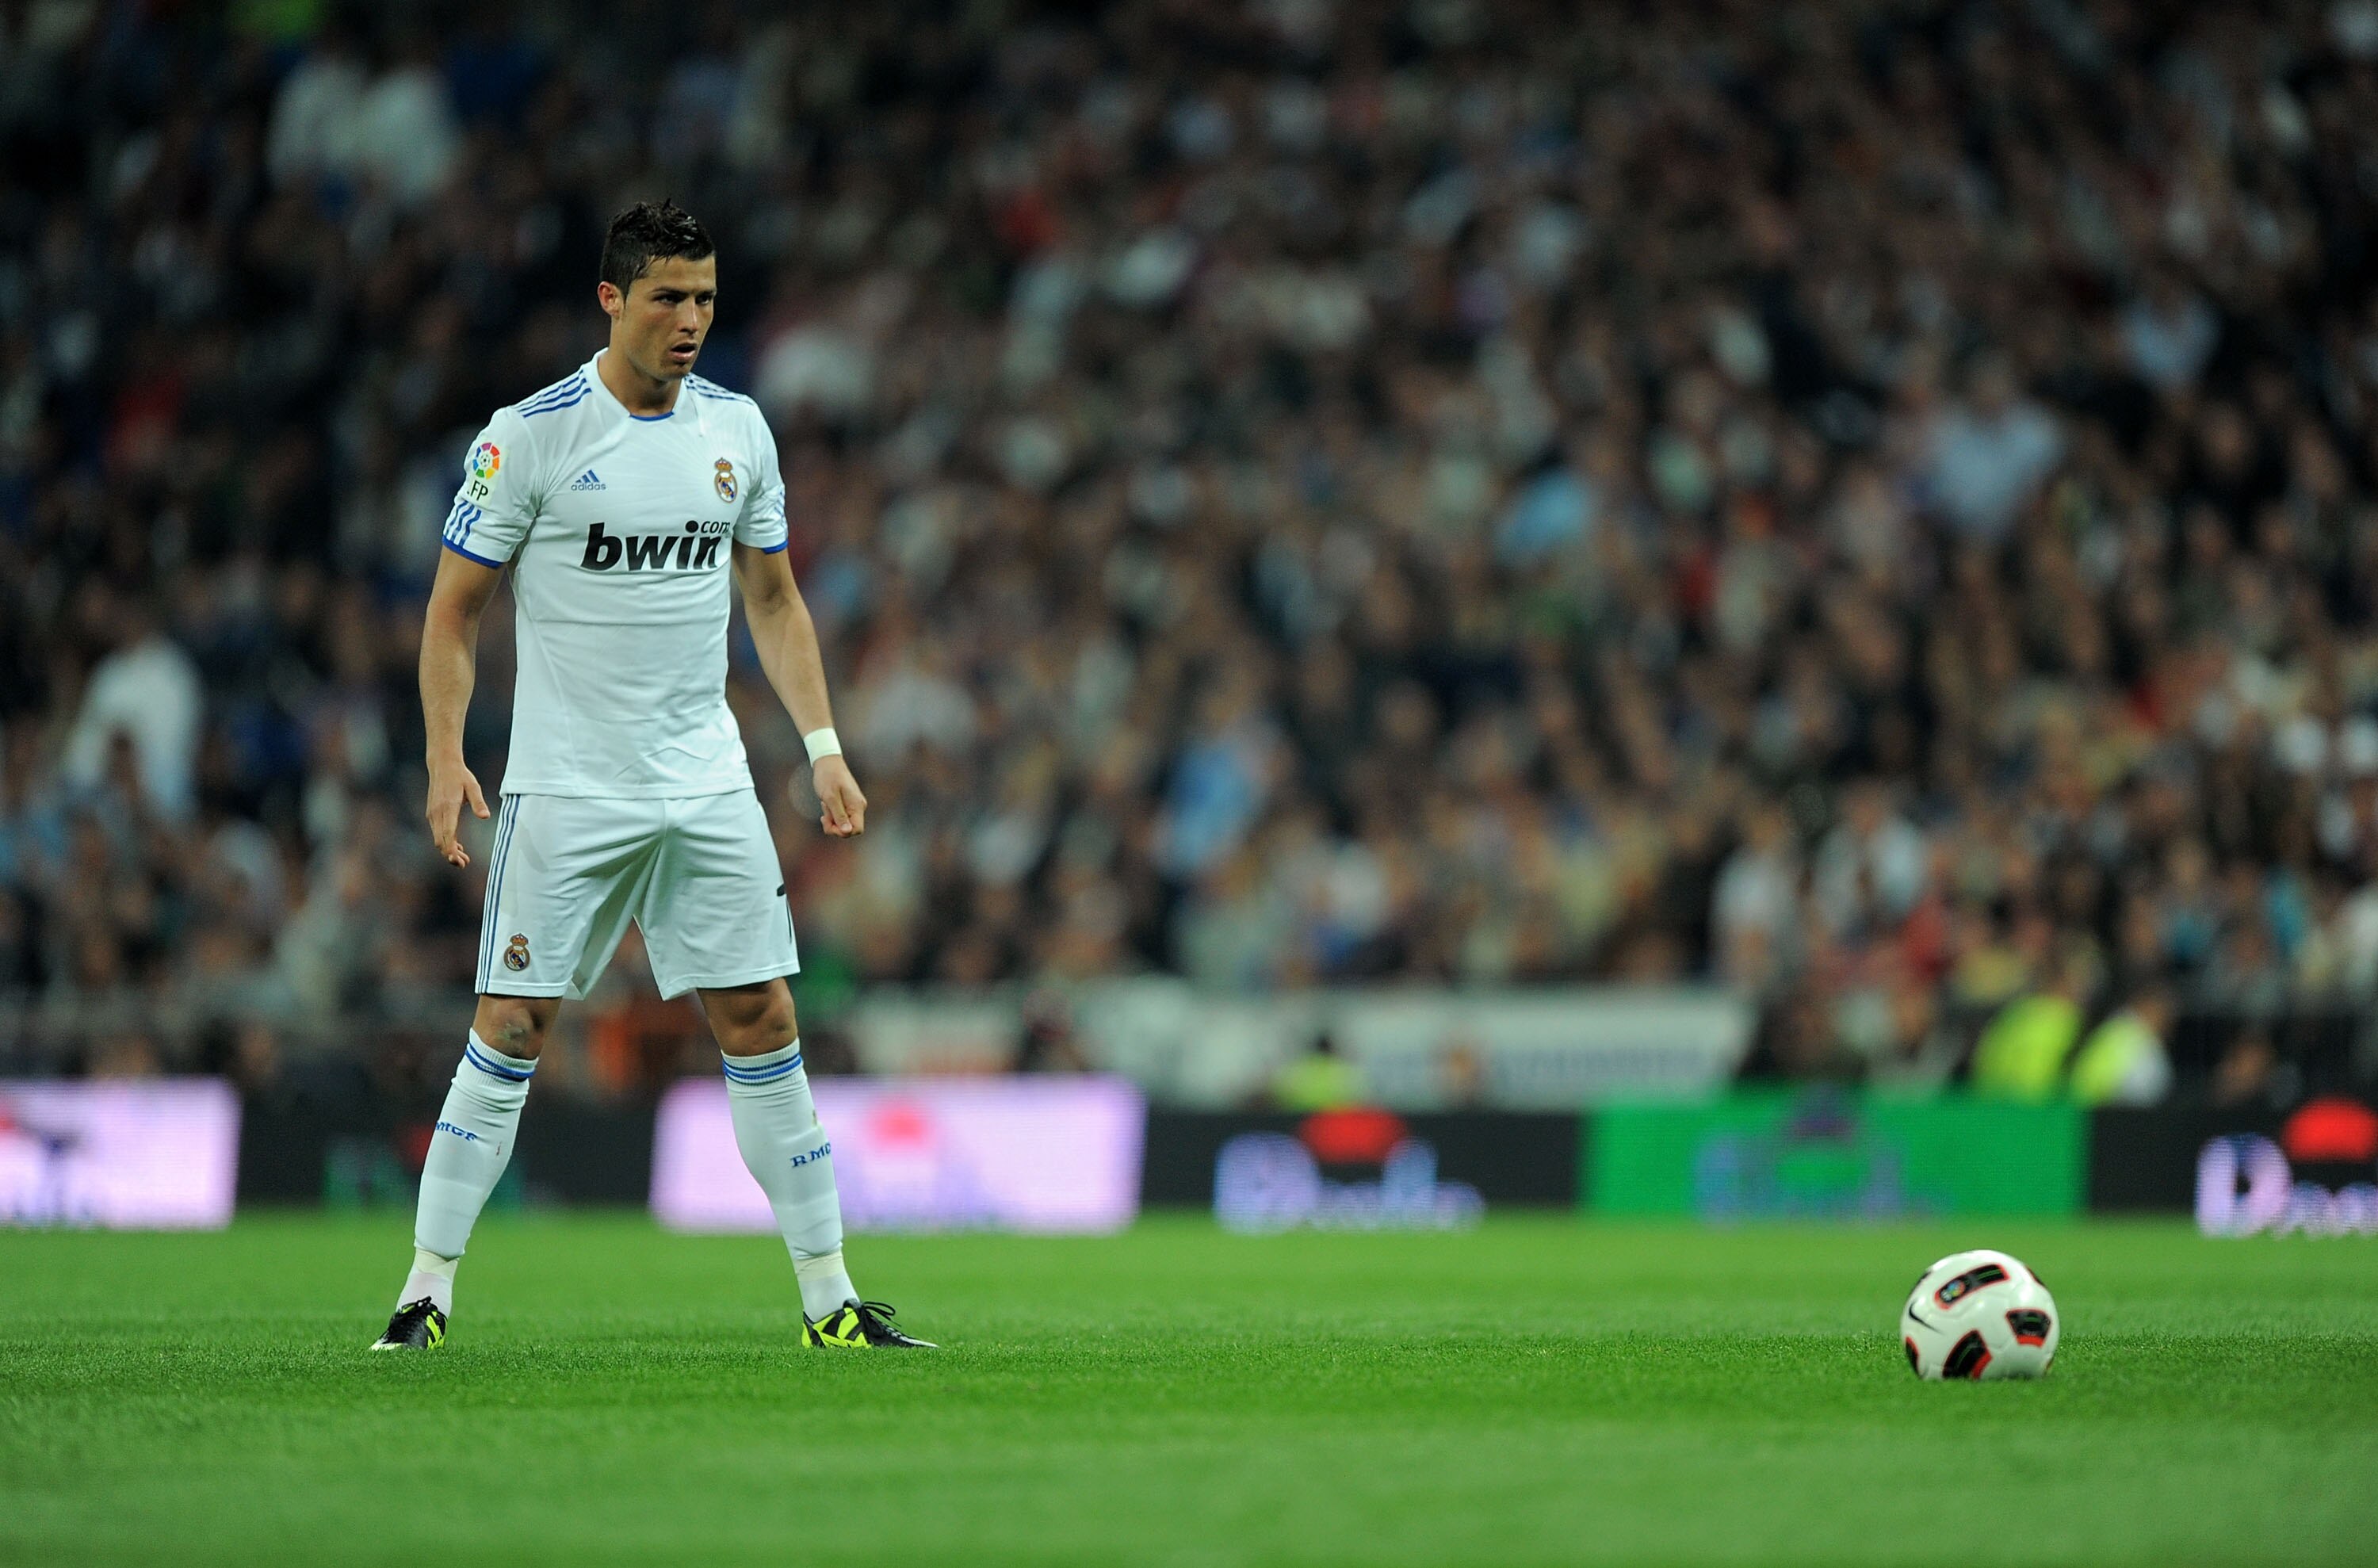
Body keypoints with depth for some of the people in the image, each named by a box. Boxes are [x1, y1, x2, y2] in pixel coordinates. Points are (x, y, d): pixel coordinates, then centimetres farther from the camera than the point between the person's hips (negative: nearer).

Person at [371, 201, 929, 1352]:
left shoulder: (737, 428, 6)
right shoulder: (530, 435, -7)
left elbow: (773, 600, 16)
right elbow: (454, 610, -3)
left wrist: (823, 747, 8)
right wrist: (446, 759, -14)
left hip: (708, 785, 4)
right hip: (565, 791, -4)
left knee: (760, 1021, 2)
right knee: (512, 1025, -6)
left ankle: (829, 1298, 7)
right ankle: (427, 1292, 2)